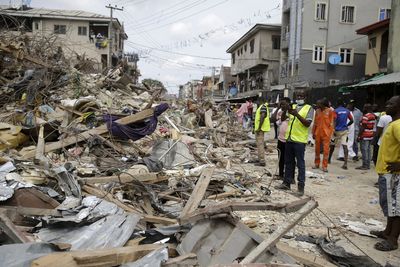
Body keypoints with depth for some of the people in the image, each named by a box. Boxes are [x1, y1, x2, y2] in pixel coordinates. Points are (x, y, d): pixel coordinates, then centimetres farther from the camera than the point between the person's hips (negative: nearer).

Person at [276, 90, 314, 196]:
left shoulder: (309, 108, -1)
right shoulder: (292, 107, 14)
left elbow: (308, 123, -11)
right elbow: (283, 118, 9)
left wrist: (297, 115, -22)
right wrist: (285, 110, -10)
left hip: (300, 140, -5)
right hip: (289, 138, 6)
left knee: (300, 163, 0)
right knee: (288, 162, 13)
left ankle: (301, 186, 7)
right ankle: (286, 183, 23)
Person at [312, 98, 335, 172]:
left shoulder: (330, 111, -5)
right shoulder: (317, 111, 7)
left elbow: (331, 124, -4)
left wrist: (330, 134, -8)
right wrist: (313, 133, 9)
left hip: (326, 133, -4)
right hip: (318, 133, 4)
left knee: (326, 150, -2)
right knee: (317, 149, 11)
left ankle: (324, 166, 3)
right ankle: (316, 164, 23)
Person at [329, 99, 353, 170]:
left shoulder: (336, 111, -6)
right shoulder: (347, 111, 6)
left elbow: (334, 121, -15)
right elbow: (351, 121, 8)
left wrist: (333, 130, -15)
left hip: (337, 130, -2)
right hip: (344, 130, 2)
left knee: (333, 145, 16)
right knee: (344, 146, -8)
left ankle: (329, 159, 32)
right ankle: (345, 163, -19)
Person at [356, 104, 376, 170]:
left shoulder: (365, 116, -17)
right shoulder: (373, 116, 12)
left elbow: (362, 127, -18)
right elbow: (373, 126, 17)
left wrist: (359, 136, -13)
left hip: (365, 136, -9)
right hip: (371, 135, 9)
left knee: (364, 150, -4)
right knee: (368, 150, 12)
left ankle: (365, 165, -2)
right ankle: (367, 165, 16)